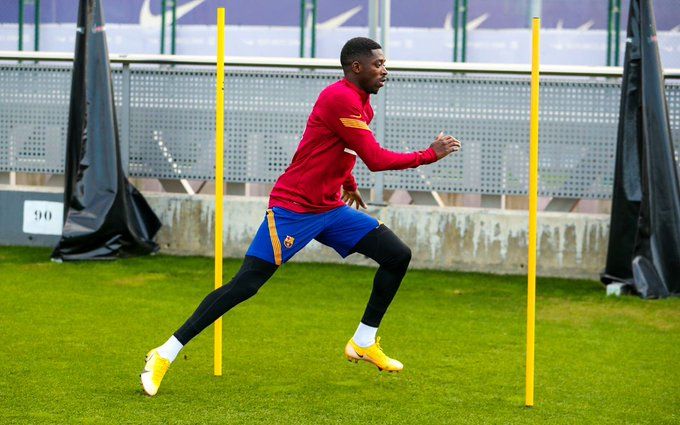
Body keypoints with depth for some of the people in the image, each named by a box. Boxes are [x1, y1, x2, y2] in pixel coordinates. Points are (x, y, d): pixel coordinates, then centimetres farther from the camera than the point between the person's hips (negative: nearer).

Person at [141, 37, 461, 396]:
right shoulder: (341, 99, -20)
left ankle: (364, 343, 15)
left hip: (329, 208, 9)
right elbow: (376, 160, -22)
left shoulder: (359, 103, 10)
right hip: (292, 209, -9)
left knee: (397, 255, 1)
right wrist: (431, 154, -14)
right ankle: (165, 356, -7)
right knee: (244, 286, -13)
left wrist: (347, 183, 31)